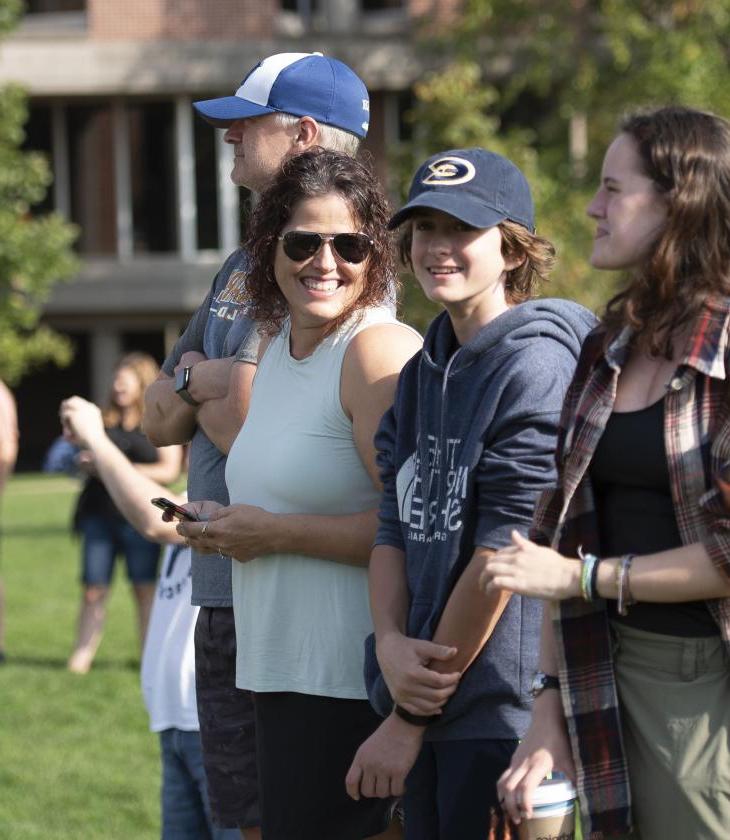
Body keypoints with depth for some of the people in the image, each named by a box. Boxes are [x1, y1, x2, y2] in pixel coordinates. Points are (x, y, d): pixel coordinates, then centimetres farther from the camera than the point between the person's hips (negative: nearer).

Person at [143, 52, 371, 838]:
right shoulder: (241, 266, 17)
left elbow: (241, 413, -22)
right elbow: (161, 418, 15)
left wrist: (193, 378, -2)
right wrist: (217, 381, -4)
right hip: (223, 592, 9)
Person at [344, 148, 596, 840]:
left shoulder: (536, 366, -13)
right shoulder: (422, 373, 13)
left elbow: (505, 553, -16)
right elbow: (395, 528, 9)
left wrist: (409, 722, -11)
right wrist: (393, 645, -12)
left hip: (506, 713, -8)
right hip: (430, 704, 8)